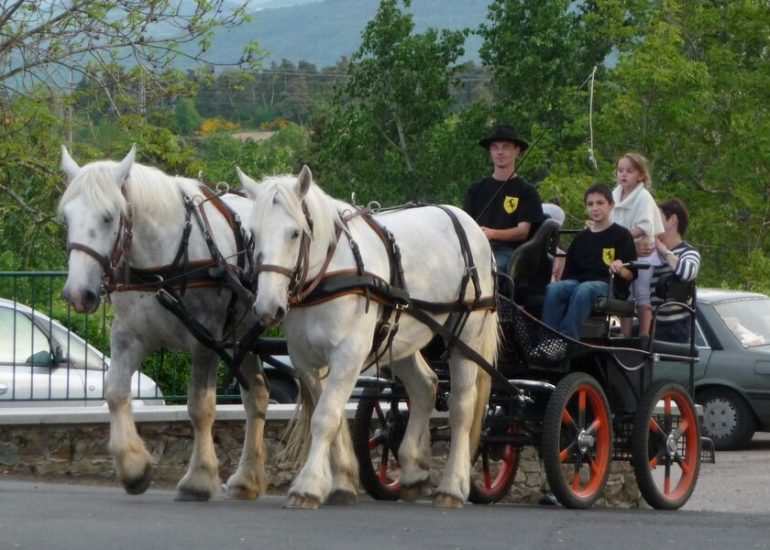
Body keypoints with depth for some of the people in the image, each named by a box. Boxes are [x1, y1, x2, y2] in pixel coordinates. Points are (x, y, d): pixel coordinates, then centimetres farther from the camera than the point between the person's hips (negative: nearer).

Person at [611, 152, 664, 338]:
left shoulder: (643, 197, -11)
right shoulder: (615, 195, 7)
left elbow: (644, 227, -23)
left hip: (644, 251, -6)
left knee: (643, 296, -3)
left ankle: (644, 334, -1)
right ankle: (625, 334, 12)